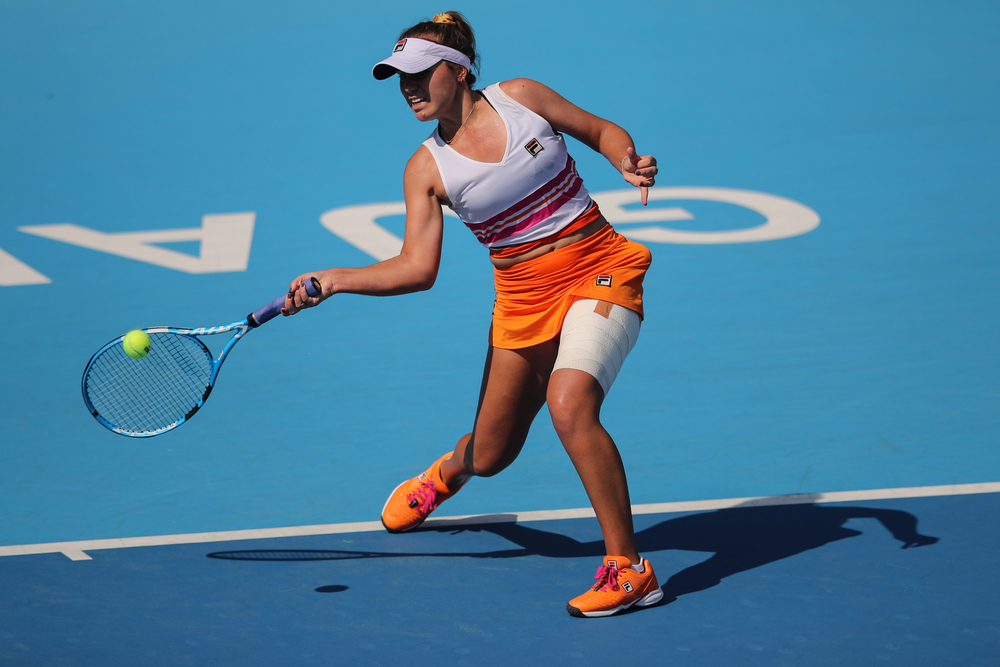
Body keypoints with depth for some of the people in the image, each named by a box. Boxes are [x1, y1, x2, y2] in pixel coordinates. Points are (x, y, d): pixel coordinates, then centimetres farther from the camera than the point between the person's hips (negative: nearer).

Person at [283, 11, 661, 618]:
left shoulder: (520, 96, -5)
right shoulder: (427, 169, -1)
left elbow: (603, 132, 8)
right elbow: (417, 269, -8)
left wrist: (631, 163, -13)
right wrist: (333, 280, -18)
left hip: (600, 274, -3)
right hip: (524, 299, 3)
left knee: (570, 401, -31)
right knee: (489, 455, 12)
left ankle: (630, 570, -24)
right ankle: (446, 475, 55)